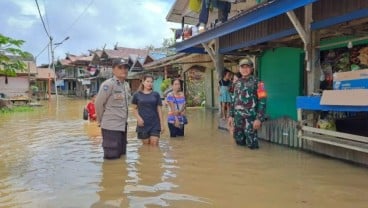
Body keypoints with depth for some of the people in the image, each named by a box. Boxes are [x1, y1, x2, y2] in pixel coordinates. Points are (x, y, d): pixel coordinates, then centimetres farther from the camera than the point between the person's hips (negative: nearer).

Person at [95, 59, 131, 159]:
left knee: (122, 155, 17)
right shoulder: (108, 84, -15)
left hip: (123, 126, 8)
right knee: (112, 157, 0)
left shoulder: (126, 85, 9)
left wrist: (123, 119, 12)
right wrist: (102, 120, -1)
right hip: (111, 127, -8)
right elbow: (98, 103, -12)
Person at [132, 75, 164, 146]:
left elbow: (159, 109, 5)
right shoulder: (137, 95, 3)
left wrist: (161, 124, 1)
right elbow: (134, 109, 7)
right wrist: (138, 118, -11)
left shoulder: (156, 94, 5)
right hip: (143, 124, 0)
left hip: (155, 124, 0)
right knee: (146, 144, 6)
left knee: (154, 145, -5)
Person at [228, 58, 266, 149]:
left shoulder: (256, 82, -6)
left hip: (250, 117, -5)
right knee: (239, 140, 14)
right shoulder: (237, 83, 12)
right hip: (238, 117, 6)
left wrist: (259, 118, -16)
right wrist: (231, 115, 16)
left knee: (252, 144, -2)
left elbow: (262, 101, -10)